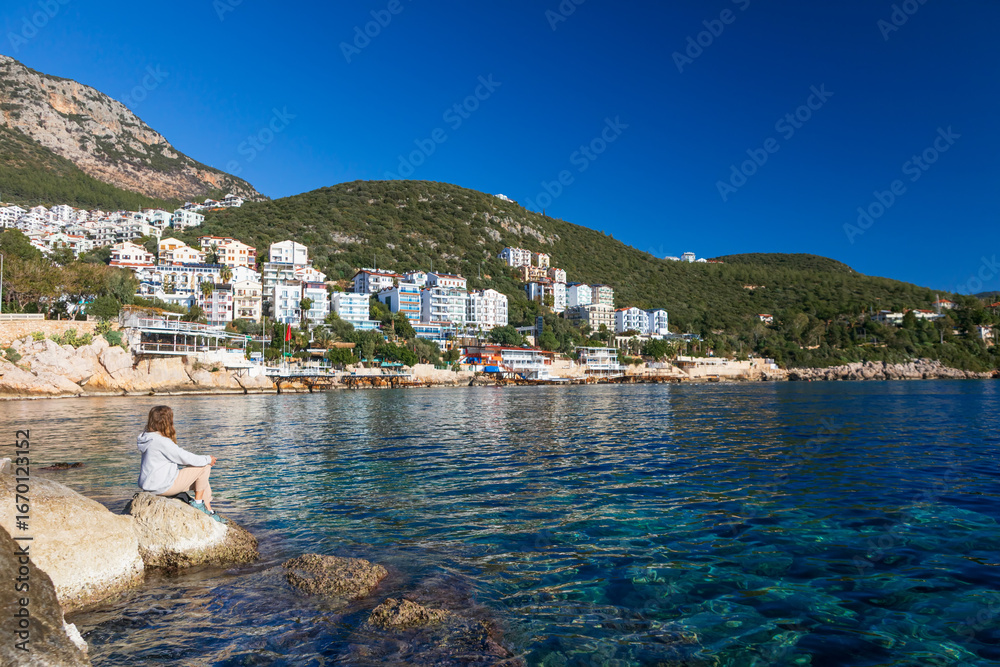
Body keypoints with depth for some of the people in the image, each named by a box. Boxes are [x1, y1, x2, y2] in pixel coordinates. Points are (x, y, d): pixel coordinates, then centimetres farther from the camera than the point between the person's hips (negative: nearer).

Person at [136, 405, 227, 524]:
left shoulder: (148, 437, 10)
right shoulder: (160, 441, -22)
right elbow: (183, 457, -17)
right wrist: (207, 459, -3)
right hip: (163, 486, -10)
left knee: (201, 480, 18)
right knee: (204, 467, -6)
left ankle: (209, 512, 19)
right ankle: (198, 503, 4)